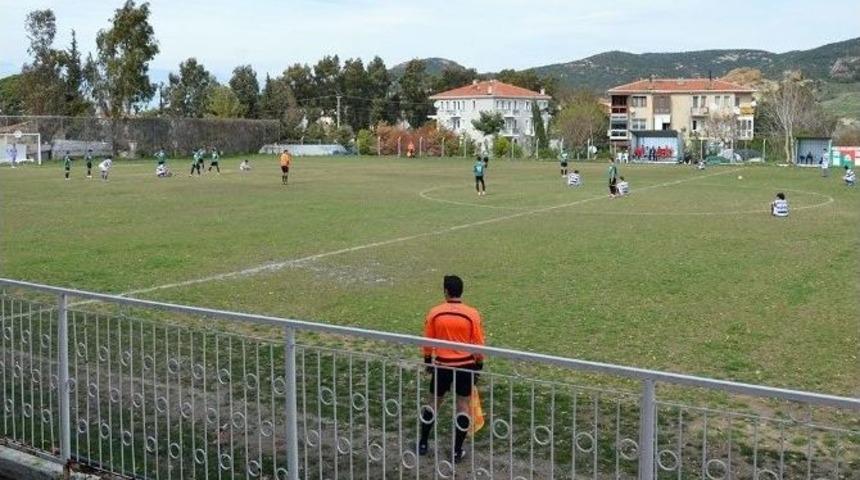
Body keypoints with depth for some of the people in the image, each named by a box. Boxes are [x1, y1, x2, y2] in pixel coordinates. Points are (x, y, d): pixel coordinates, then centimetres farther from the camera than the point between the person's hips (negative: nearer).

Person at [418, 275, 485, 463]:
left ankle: (423, 443, 25)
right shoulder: (472, 314, -10)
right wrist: (479, 365, 8)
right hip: (465, 365, -1)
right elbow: (478, 343, -5)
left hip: (441, 365, 1)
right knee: (463, 405, 9)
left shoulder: (434, 313, -8)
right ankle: (457, 451, 13)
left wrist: (428, 361, 16)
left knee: (433, 402, 17)